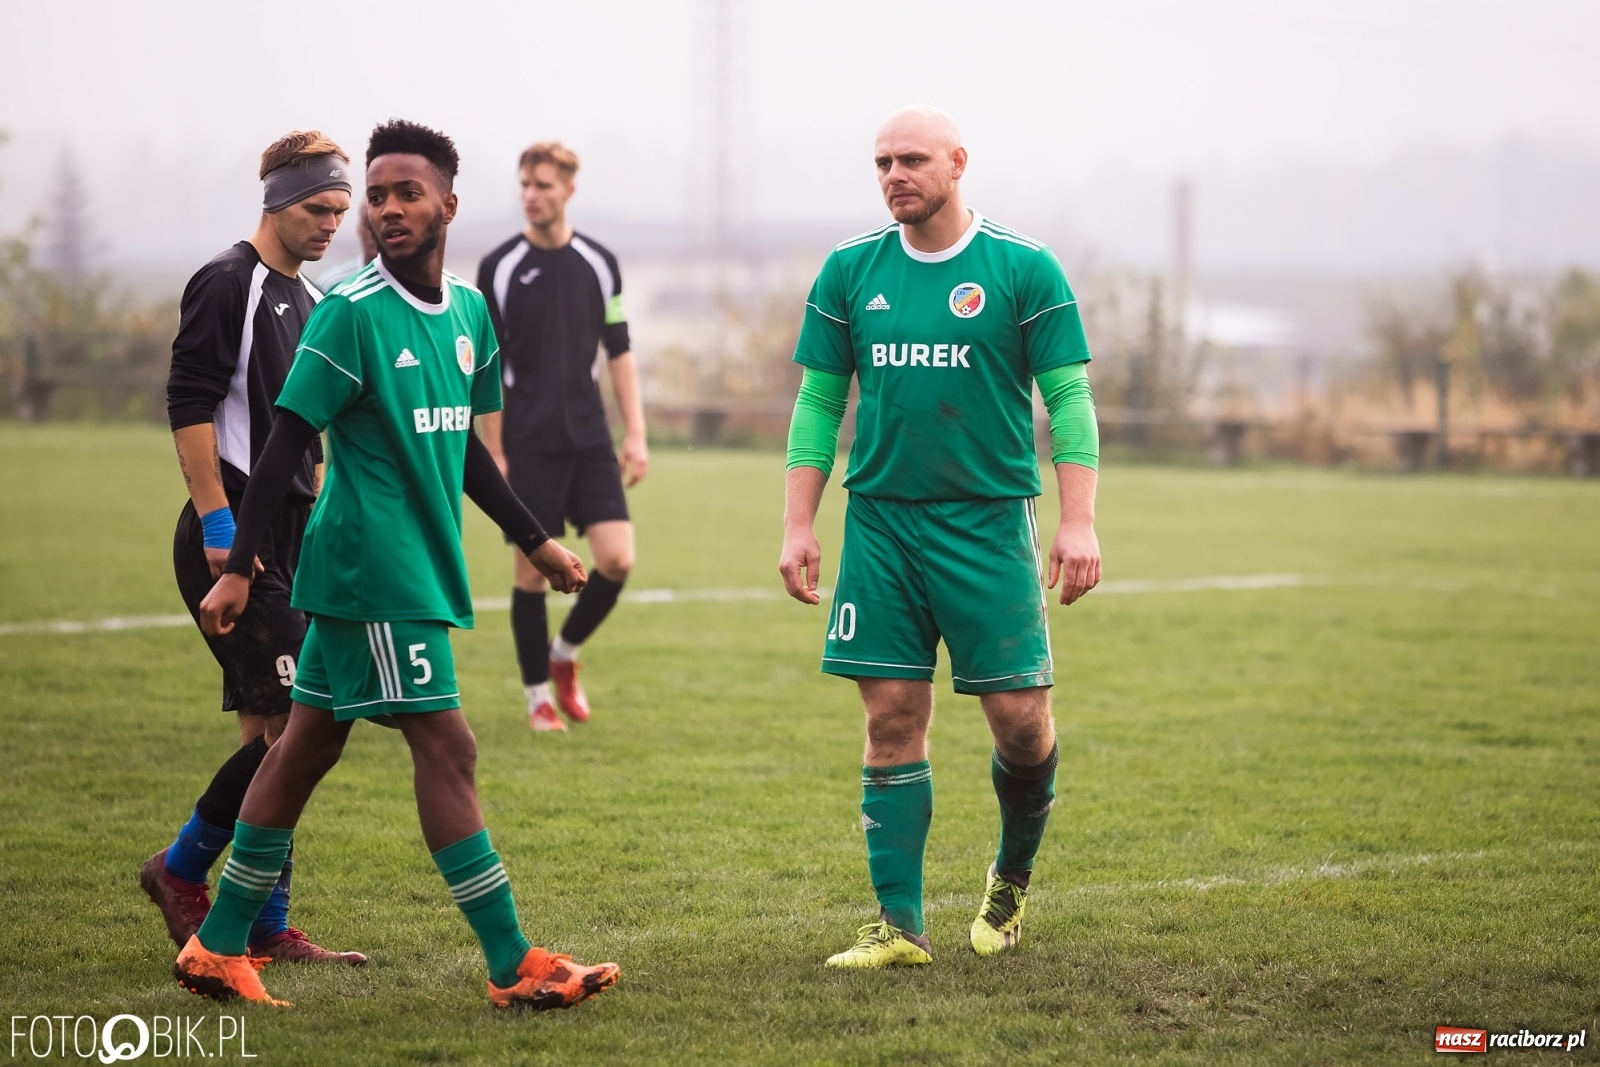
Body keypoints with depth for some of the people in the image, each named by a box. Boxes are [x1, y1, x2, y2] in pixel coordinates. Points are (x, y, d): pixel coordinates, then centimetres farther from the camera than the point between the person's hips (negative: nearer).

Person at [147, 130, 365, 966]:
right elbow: (189, 406, -14)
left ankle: (268, 928, 8)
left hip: (288, 542, 9)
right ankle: (181, 870, 3)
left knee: (274, 737, 6)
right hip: (234, 540, -9)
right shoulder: (228, 283, -8)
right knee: (287, 725, -12)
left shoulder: (309, 301, 19)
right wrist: (217, 523, -19)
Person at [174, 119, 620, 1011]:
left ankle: (220, 948, 17)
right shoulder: (353, 313, -12)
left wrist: (536, 542, 25)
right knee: (447, 748, -8)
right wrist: (238, 569, -16)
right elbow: (288, 443, -13)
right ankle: (516, 969, -5)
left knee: (309, 745, 11)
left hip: (424, 564, 8)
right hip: (376, 569, -8)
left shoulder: (469, 312, 10)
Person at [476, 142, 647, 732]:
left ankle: (565, 653, 16)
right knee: (531, 570, 0)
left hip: (589, 440, 3)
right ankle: (538, 695, 14)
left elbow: (619, 353, 11)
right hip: (527, 445, -2)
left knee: (617, 558, -9)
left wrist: (636, 435, 4)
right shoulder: (499, 267, -3)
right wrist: (494, 452, -5)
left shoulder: (599, 263, 6)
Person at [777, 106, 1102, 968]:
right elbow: (817, 405, 11)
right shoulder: (849, 271, 7)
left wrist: (1078, 523, -11)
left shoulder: (1023, 269, -2)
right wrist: (798, 529, 4)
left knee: (1019, 717, -4)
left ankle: (1014, 874, 23)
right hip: (880, 521, 2)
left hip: (988, 524, -2)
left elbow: (1069, 400, -3)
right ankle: (898, 923, 5)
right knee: (893, 722, 0)